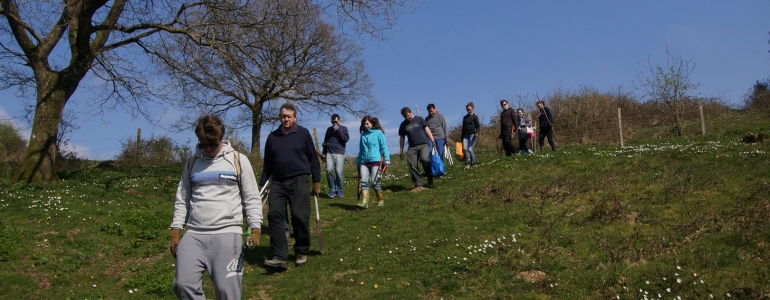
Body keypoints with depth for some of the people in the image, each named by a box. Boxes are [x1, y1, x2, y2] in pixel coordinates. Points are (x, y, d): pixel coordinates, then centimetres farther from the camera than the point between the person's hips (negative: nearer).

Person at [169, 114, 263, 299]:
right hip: (194, 234, 3)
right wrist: (175, 232, 11)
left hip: (227, 233, -3)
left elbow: (252, 198, 4)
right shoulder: (192, 163, 13)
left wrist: (255, 229, -7)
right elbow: (182, 200, 17)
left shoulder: (238, 161, 4)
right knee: (183, 284, -8)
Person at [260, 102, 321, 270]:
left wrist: (316, 181, 2)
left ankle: (301, 253, 15)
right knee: (274, 215, -9)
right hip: (278, 182, 3)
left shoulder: (303, 133, 1)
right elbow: (268, 163, 16)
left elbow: (313, 158, 4)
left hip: (299, 181, -3)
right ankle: (279, 257, -9)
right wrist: (262, 184, 13)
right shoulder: (272, 137, 11)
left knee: (300, 217, -3)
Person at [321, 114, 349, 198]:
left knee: (338, 172, -10)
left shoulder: (343, 128, 9)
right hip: (329, 153, 3)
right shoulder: (329, 129, 18)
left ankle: (339, 190, 4)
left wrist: (338, 130, -9)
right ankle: (332, 189, -2)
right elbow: (325, 141, 23)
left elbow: (346, 139, -6)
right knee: (329, 170, -14)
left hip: (339, 153, -2)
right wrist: (324, 152, 16)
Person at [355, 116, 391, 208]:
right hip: (364, 162, 4)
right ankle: (364, 202, -13)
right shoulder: (363, 134, 15)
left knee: (375, 182, -4)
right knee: (363, 181, -9)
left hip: (375, 160, -4)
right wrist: (358, 163, 21)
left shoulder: (378, 133, 1)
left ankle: (380, 200, 12)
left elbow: (384, 147, -1)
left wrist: (386, 160, -8)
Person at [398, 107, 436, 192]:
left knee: (424, 159, -27)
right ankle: (418, 185, -2)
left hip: (424, 144, -3)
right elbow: (402, 138, 19)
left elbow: (427, 130, 7)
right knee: (412, 165, -10)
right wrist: (401, 151, 16)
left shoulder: (419, 119, 7)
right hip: (412, 147, 3)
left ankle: (430, 179, -5)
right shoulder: (403, 125, 13)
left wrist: (433, 141, -1)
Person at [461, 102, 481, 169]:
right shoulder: (465, 118, 20)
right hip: (465, 135, 5)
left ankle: (473, 163, 3)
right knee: (464, 148, -14)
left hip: (472, 134, -5)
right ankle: (467, 163, -10)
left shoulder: (475, 117, 4)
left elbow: (478, 126, -3)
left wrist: (477, 132, -22)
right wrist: (462, 137, 21)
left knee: (470, 149, -12)